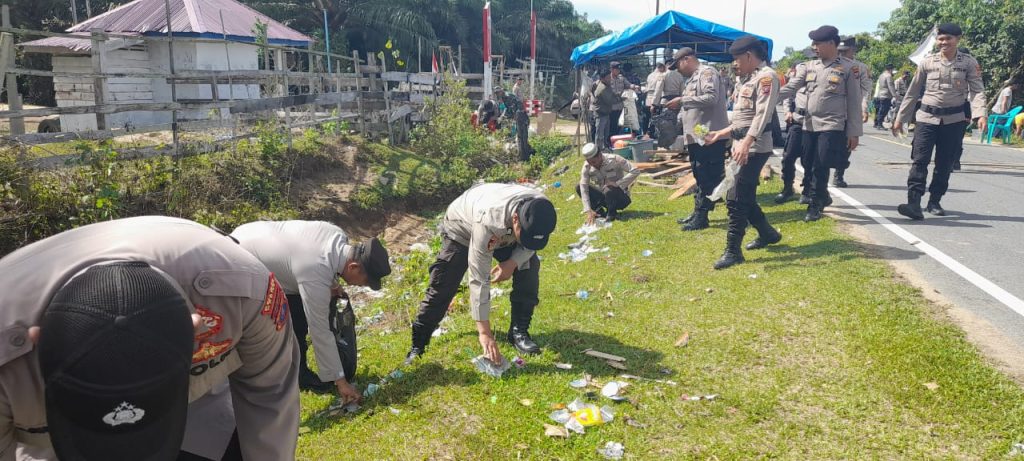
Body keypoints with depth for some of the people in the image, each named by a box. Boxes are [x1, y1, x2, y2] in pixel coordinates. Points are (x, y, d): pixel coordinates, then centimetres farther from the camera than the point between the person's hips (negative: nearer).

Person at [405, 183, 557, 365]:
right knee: (442, 286, -10)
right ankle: (418, 345, 4)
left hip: (503, 231, 5)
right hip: (461, 228, -4)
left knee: (529, 265, -14)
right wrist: (484, 332, -41)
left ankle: (519, 331, -2)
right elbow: (479, 280, -43)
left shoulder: (541, 208, -33)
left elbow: (530, 242, -8)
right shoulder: (488, 221, -48)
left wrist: (513, 262, -28)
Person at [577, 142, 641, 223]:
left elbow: (635, 171, -24)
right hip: (604, 196, 4)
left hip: (621, 198, -4)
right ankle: (599, 212, -5)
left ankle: (612, 214, -9)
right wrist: (588, 210, -28)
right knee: (579, 188, -13)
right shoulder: (587, 167, -11)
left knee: (609, 190, -37)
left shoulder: (614, 160, -21)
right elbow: (583, 188, -17)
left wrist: (617, 183, -31)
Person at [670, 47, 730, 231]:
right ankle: (698, 213, 23)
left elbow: (711, 98, -23)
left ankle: (702, 216, -5)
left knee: (708, 178, -6)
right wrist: (678, 119, 11)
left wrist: (682, 100, -19)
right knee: (700, 177, 15)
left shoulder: (707, 72, -8)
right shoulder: (692, 78, 21)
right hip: (696, 136, 10)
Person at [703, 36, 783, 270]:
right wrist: (719, 134, 22)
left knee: (736, 199, -9)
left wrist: (746, 143, -33)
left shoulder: (767, 76, -11)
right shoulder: (748, 79, 19)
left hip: (754, 147, -10)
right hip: (741, 144, 10)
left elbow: (762, 115, -23)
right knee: (744, 196, 16)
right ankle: (768, 233, 34)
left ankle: (733, 251, -2)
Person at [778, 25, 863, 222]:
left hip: (832, 127, -5)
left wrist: (854, 132, -6)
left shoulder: (848, 68, -4)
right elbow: (791, 87, 4)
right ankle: (823, 197, 33)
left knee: (821, 167, -6)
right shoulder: (810, 66, 9)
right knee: (810, 167, 11)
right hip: (809, 126, 5)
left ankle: (815, 205, 9)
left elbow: (854, 102, -4)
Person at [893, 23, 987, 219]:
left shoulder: (969, 63, 0)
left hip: (954, 120, 1)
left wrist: (980, 114, -23)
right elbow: (913, 92, 7)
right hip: (927, 118, 0)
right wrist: (900, 118, 8)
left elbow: (977, 90, -6)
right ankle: (914, 203, -18)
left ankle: (935, 202, 19)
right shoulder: (928, 62, 2)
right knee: (920, 160, -12)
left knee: (944, 164, 7)